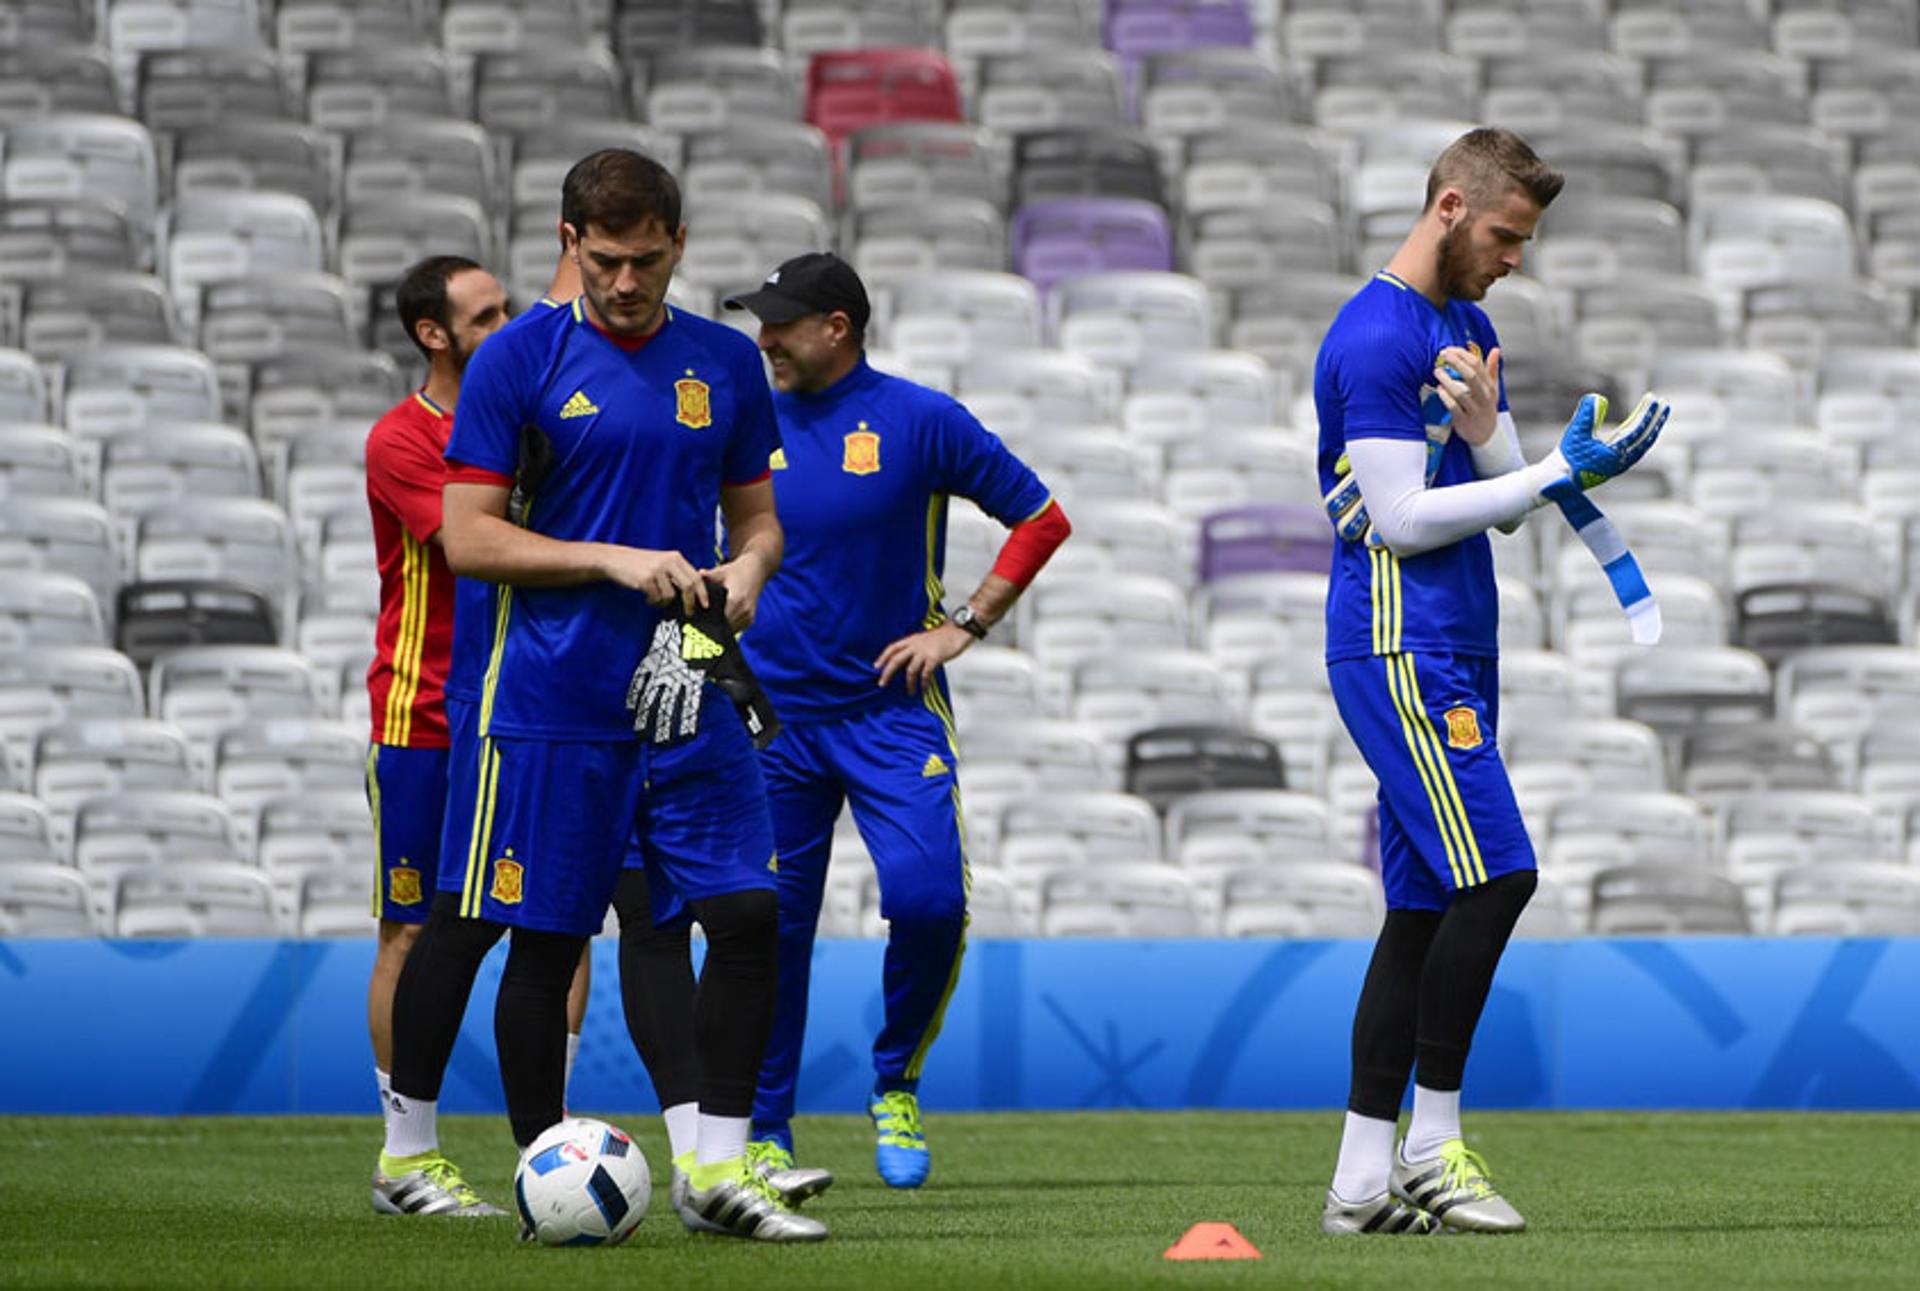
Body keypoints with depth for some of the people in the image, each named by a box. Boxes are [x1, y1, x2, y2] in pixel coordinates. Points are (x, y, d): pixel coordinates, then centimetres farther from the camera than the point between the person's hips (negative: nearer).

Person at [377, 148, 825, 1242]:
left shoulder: (726, 363, 10)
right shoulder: (520, 360, -3)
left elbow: (757, 519, 18)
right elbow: (469, 538, -7)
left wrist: (744, 572, -5)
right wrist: (616, 559, -16)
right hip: (544, 693, -4)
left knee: (749, 912, -6)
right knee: (544, 939, -1)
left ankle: (721, 1169, 0)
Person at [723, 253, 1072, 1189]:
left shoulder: (919, 422, -2)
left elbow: (1042, 519, 4)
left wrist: (963, 626, -3)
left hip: (891, 708, -2)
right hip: (771, 716, 2)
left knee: (928, 901, -17)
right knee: (771, 928, 1)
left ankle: (896, 1085, 6)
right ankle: (763, 1132, 14)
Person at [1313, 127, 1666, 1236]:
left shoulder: (1472, 329, 18)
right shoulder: (1375, 340, -12)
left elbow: (1502, 509, 16)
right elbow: (1401, 518, -16)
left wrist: (1486, 431, -6)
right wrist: (1556, 472, -15)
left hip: (1454, 653, 9)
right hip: (1397, 648, -9)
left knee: (1425, 909, 5)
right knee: (1494, 873, -16)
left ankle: (1366, 1178, 5)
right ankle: (1431, 1145, -9)